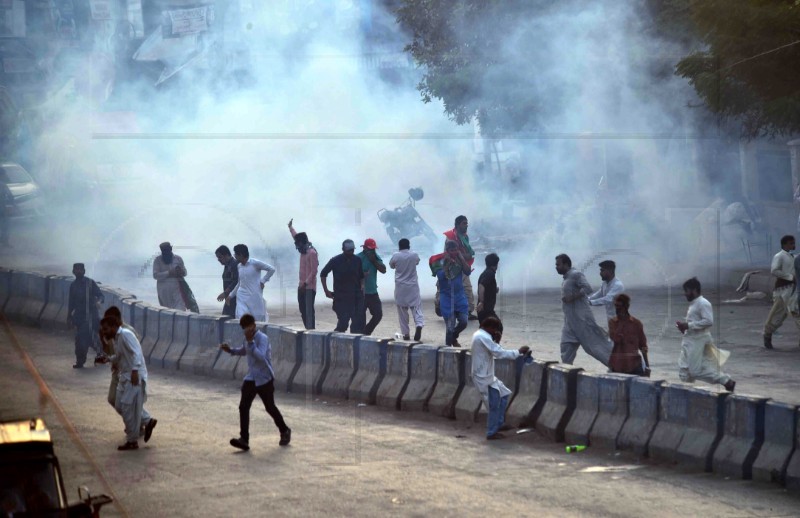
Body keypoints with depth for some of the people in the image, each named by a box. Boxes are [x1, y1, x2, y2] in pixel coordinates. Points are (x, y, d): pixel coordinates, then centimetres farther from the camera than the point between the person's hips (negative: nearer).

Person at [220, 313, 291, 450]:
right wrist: (230, 350, 11)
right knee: (243, 407, -7)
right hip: (250, 378, 7)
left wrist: (250, 342, -35)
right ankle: (244, 439, -10)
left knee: (270, 407, 8)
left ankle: (285, 431, 32)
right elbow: (243, 351, 27)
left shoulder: (262, 338, -18)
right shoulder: (247, 338, 6)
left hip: (264, 379, -7)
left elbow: (261, 356, -32)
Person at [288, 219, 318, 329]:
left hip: (309, 287, -9)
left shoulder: (312, 253, -14)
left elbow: (314, 271, -19)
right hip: (302, 287, 9)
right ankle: (308, 329, 13)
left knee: (309, 310, -13)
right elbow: (296, 236, 31)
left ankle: (311, 330, -17)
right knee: (303, 310, 9)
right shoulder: (303, 251, 13)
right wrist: (290, 227, 44)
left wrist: (306, 283, -24)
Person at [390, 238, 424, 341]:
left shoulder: (395, 256, -7)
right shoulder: (414, 255, -3)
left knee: (402, 310, 8)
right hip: (413, 286, 0)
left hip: (400, 287, 0)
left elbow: (391, 266, 11)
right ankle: (419, 325, -26)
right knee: (416, 307, 1)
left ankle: (406, 333, 9)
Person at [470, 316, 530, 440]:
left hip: (486, 375, 11)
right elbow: (500, 354, -26)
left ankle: (499, 424, 26)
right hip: (484, 377, -11)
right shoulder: (484, 337, -22)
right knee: (494, 405, -2)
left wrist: (496, 341, 3)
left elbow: (493, 353, 18)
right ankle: (491, 433, 8)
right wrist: (519, 352, -18)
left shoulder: (480, 335, 12)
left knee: (504, 394, 19)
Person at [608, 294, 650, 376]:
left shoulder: (636, 323, 2)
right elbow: (615, 339, -13)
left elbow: (642, 345, 7)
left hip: (634, 366, -1)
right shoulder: (612, 322, 4)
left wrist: (647, 366, 5)